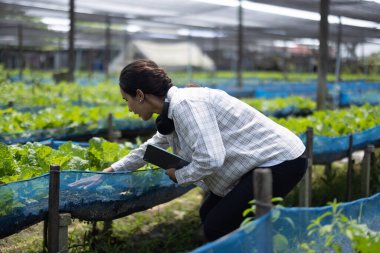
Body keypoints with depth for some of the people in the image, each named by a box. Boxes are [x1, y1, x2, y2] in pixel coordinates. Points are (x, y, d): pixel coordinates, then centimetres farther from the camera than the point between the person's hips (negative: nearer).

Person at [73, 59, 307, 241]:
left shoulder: (185, 104, -20)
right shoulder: (175, 108, 11)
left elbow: (210, 159, -30)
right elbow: (155, 146, 29)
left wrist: (179, 175, -10)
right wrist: (115, 169, 39)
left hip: (282, 161, -10)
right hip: (268, 159, 10)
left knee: (216, 228, -11)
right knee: (208, 214, 14)